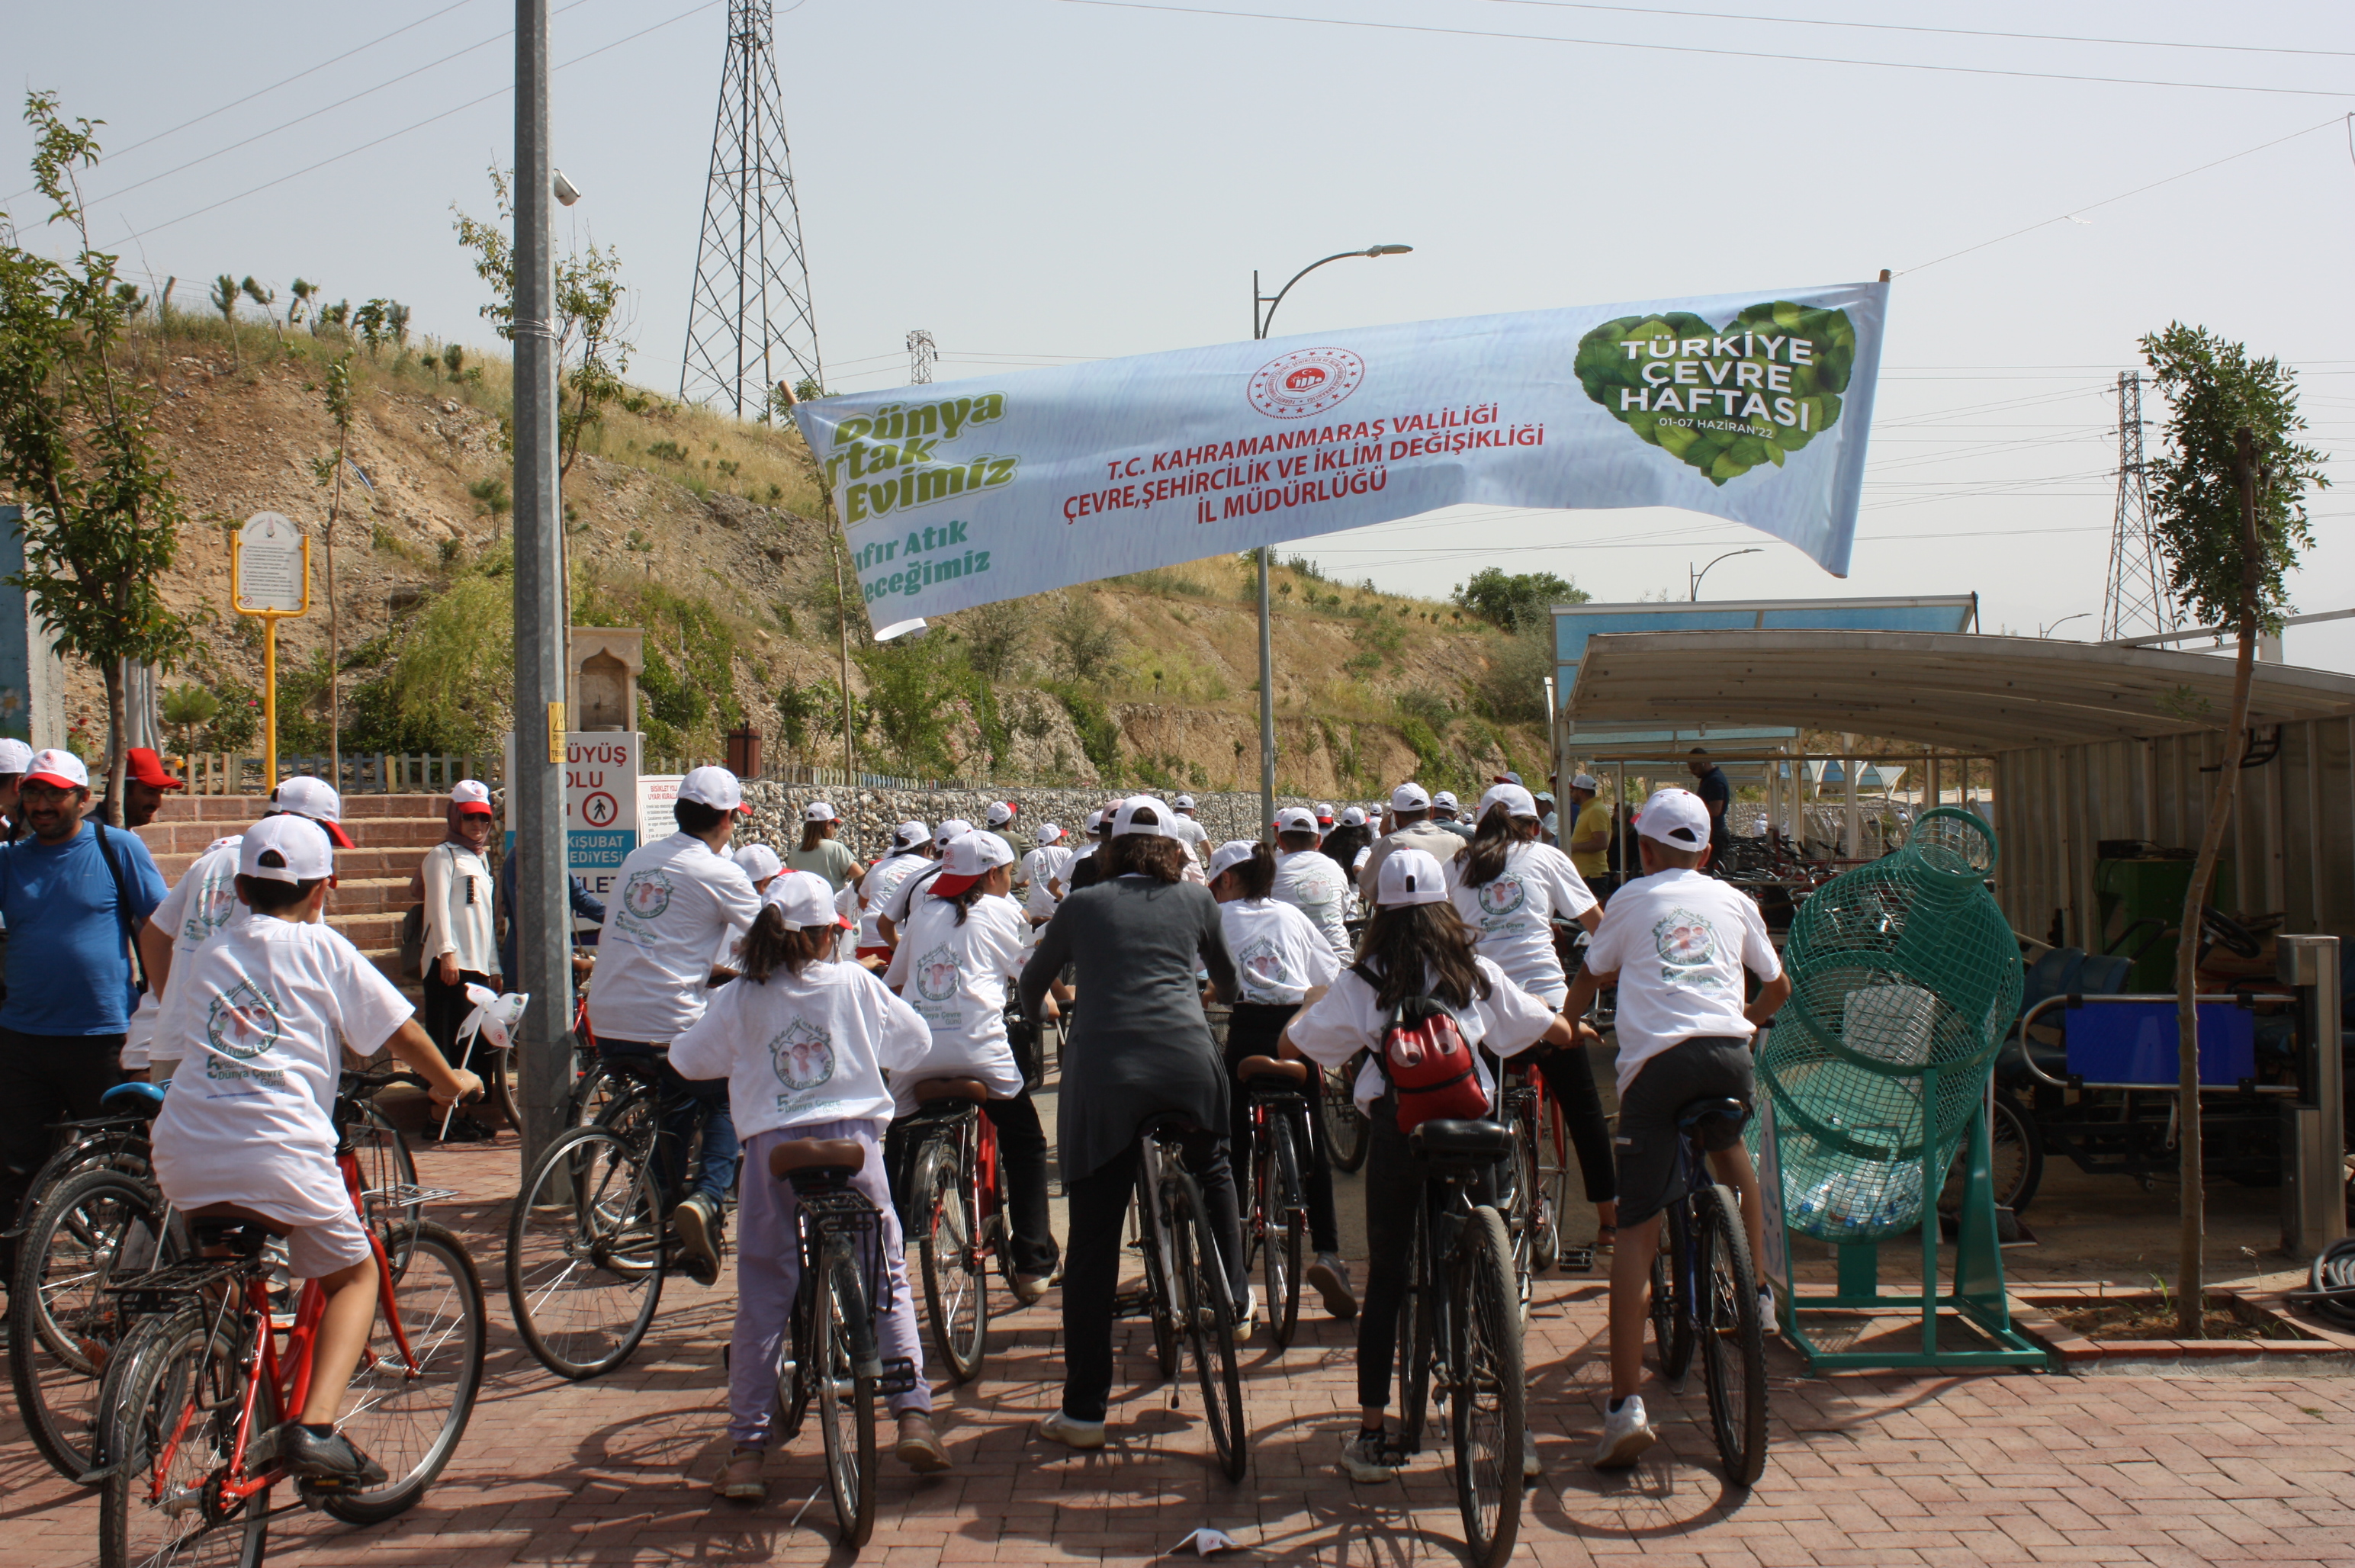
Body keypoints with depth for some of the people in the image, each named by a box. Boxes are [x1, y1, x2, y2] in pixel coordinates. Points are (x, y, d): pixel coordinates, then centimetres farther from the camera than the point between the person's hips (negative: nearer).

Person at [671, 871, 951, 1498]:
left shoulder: (738, 999, 3)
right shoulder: (854, 983, 4)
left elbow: (687, 1058, 14)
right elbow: (915, 1041, 14)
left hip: (773, 1148, 0)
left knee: (762, 1300, 5)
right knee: (886, 1282, 11)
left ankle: (747, 1451, 5)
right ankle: (914, 1416, 3)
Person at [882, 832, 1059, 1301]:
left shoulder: (924, 911, 19)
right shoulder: (1001, 911, 8)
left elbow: (892, 981, 22)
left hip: (915, 1054, 4)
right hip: (979, 1048, -3)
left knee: (899, 1156, 19)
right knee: (1025, 1145, 14)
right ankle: (1032, 1265, 10)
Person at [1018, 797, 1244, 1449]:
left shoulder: (1081, 905, 15)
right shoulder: (1196, 900, 17)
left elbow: (1032, 984, 29)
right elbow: (1227, 978, 35)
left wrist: (1036, 1016, 52)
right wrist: (1222, 993, 60)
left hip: (1103, 1070, -1)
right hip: (1189, 1060, 1)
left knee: (1092, 1242, 3)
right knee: (1212, 1172, 34)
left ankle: (1084, 1410, 4)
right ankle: (1235, 1303, 39)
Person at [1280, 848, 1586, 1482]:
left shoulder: (1361, 983, 3)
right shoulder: (1477, 974, 5)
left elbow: (1292, 1043, 5)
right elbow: (1559, 1033, 9)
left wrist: (1311, 1005, 26)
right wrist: (1560, 1022, 32)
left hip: (1396, 1135, 0)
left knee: (1385, 1280, 9)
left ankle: (1372, 1437, 10)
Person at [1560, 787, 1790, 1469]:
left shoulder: (1632, 900, 19)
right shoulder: (1734, 901, 22)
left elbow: (1588, 979, 30)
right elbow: (1778, 986, 33)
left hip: (1655, 1060, -2)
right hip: (1727, 1053, 2)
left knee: (1638, 1229, -4)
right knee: (1732, 1153, 37)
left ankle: (1626, 1405, -12)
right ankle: (1756, 1290, 34)